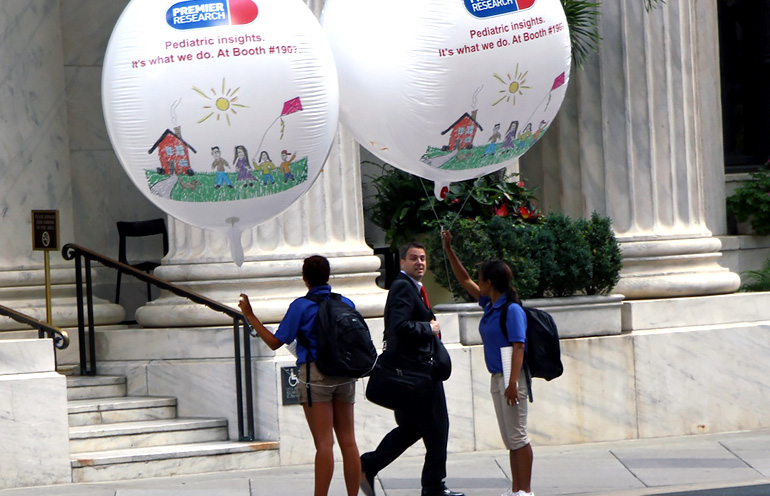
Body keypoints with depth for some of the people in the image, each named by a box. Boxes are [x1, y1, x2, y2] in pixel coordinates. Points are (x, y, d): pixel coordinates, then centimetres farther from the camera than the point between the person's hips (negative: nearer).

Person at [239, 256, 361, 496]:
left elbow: (275, 342, -5)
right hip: (344, 375, 4)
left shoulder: (301, 306, -7)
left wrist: (250, 316, 2)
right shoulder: (346, 303, 7)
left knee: (324, 442, -7)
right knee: (348, 441, 5)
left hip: (315, 374, -4)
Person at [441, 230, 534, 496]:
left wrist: (512, 383, -27)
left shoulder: (512, 310, -15)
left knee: (518, 436, -5)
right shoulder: (490, 305, 11)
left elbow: (518, 347, -20)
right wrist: (449, 250, 20)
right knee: (509, 439, 12)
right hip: (497, 378, 9)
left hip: (511, 378, -9)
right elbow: (465, 280, 22)